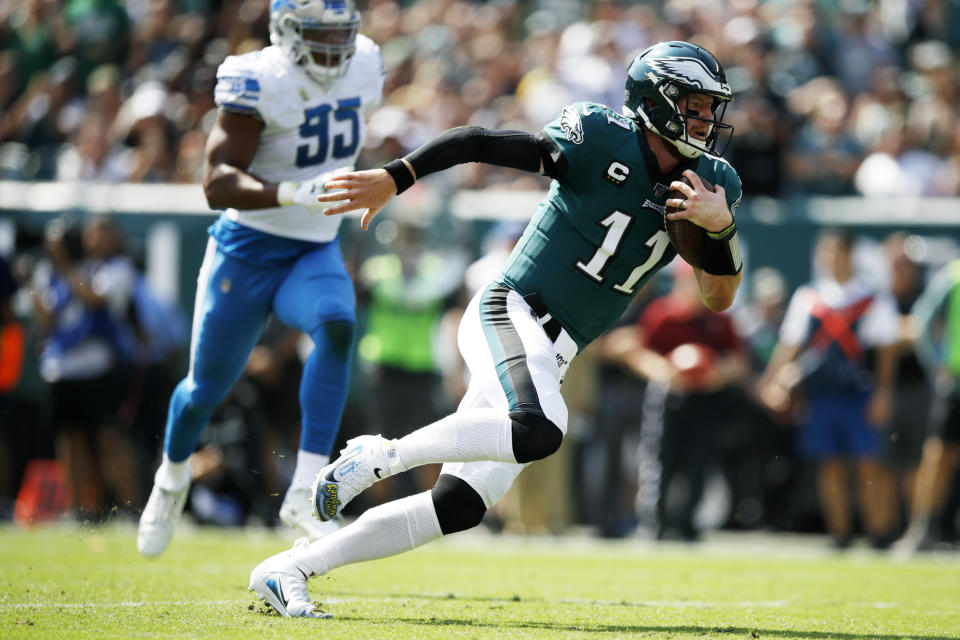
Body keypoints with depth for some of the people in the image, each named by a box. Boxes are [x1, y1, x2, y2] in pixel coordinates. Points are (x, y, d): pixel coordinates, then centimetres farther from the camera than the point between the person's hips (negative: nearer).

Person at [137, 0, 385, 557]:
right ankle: (172, 479, 44)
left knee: (338, 326, -29)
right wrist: (295, 193, -44)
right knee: (208, 385, 10)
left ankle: (304, 494, -31)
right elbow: (218, 184, -31)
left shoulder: (363, 68, -3)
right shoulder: (258, 82, -21)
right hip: (247, 252, -3)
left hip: (316, 253, 3)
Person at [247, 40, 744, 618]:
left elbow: (719, 297, 6)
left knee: (461, 506, -2)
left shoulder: (712, 183, 9)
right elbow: (482, 143, -10)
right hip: (511, 312, -7)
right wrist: (395, 178, -18)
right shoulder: (602, 141, -10)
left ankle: (289, 570, 6)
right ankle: (379, 457, -18)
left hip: (550, 361, 7)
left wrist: (721, 226, -12)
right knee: (538, 430, -36)